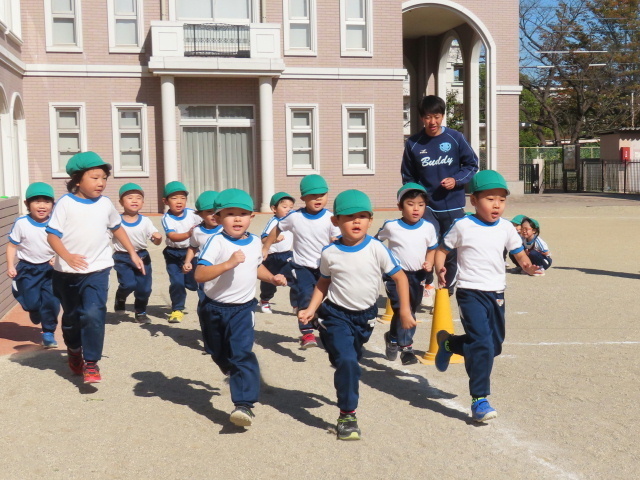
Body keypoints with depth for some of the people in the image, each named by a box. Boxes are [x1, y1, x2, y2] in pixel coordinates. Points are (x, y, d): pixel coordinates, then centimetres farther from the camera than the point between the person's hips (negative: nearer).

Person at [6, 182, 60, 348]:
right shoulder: (21, 223, -12)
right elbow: (12, 245, -5)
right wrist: (10, 266, -11)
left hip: (50, 268, 0)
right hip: (27, 269, 0)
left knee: (51, 301, -8)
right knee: (31, 303, 4)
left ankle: (48, 332, 11)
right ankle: (37, 317, 42)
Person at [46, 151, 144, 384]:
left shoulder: (105, 204, 2)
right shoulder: (65, 203, -9)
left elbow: (117, 228, 17)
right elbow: (52, 234, -11)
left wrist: (132, 253, 16)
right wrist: (67, 257, -25)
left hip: (97, 270, 0)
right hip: (67, 272, 0)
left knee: (93, 314, -18)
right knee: (71, 316, 17)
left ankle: (91, 363, -7)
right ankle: (74, 351, 44)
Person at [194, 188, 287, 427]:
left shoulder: (255, 242, 1)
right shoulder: (216, 242, -18)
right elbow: (199, 274, -29)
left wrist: (272, 278, 5)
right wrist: (228, 263, -39)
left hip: (242, 309, 1)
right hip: (213, 308, -1)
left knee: (242, 353, -17)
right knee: (218, 352, 21)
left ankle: (244, 404, -18)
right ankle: (232, 372, 54)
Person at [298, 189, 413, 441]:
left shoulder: (376, 249, -12)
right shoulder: (330, 253, -9)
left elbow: (400, 277, -4)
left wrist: (405, 310, -6)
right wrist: (311, 309, -3)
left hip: (365, 316, 2)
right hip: (336, 314, -2)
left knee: (352, 360, 15)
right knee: (346, 360, -17)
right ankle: (347, 415, -6)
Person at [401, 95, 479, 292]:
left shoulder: (456, 138, -3)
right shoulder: (413, 144, -1)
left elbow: (472, 165, 4)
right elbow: (408, 177, 9)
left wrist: (456, 180, -12)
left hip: (453, 206, 1)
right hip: (427, 207, -1)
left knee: (452, 252, 12)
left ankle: (447, 291, 28)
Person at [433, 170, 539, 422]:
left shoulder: (506, 227, 4)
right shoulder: (463, 226, -7)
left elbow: (519, 253, 12)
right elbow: (442, 250, 1)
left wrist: (527, 266, -10)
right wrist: (440, 270, -18)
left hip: (496, 293, 6)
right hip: (470, 293, -5)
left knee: (495, 345, 14)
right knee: (482, 345, -16)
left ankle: (449, 343, 39)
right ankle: (479, 400, -6)